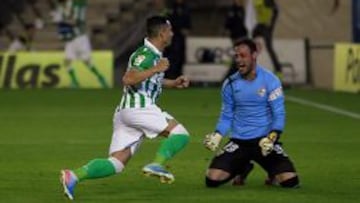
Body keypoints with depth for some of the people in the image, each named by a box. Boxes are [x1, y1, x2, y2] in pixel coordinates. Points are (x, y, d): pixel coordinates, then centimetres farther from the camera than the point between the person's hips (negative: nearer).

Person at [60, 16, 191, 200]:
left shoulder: (154, 54, 22)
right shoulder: (146, 54, -9)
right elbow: (128, 79, -22)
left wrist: (173, 83, 29)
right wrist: (155, 69, -21)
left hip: (125, 111, 9)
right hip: (138, 107, -9)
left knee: (116, 163, -2)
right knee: (180, 134, -8)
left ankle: (74, 176, -17)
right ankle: (157, 164, -25)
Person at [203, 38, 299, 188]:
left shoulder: (270, 81, -8)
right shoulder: (230, 84, 1)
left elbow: (279, 114, -9)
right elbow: (226, 116, 8)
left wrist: (271, 138, -25)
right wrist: (216, 136, -9)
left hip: (264, 140, -2)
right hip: (238, 141, 2)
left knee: (290, 181, -20)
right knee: (212, 180, -14)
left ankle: (272, 172, 20)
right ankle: (241, 168, 21)